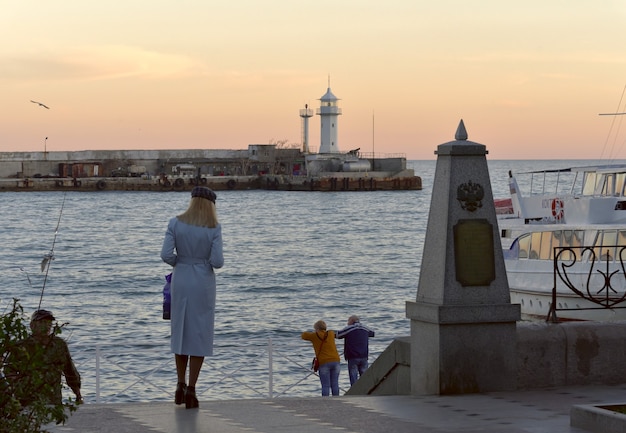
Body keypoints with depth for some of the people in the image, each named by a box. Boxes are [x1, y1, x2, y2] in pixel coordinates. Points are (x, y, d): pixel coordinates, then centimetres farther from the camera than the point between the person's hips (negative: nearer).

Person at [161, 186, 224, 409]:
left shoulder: (175, 224, -5)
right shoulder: (214, 228, -9)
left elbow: (166, 255, -11)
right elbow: (217, 261, -14)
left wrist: (179, 262, 10)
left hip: (180, 281, 2)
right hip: (204, 283, -2)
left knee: (180, 331, 16)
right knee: (200, 335, 4)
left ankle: (180, 386, 20)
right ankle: (190, 390, 1)